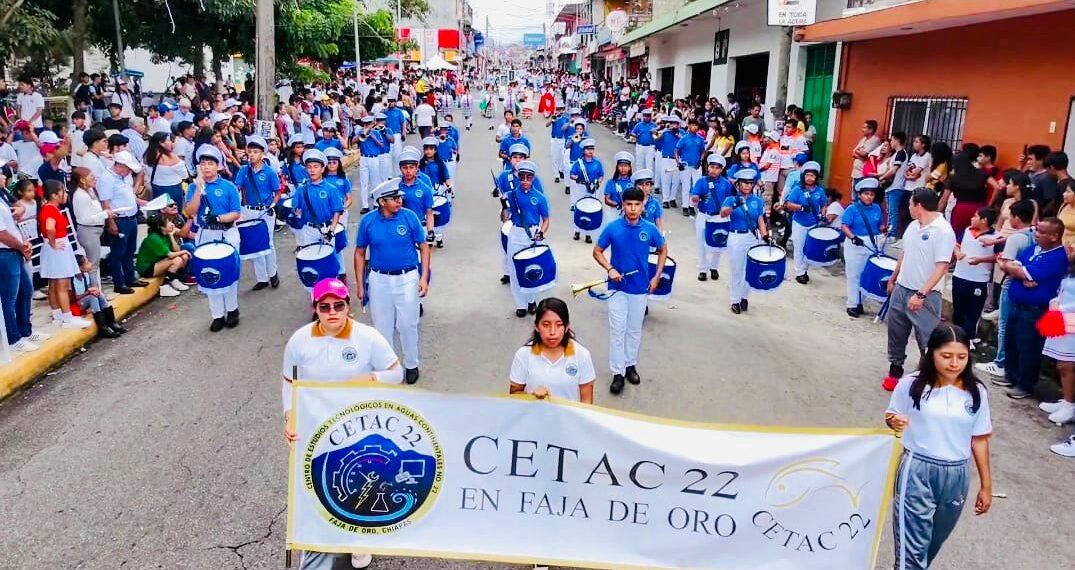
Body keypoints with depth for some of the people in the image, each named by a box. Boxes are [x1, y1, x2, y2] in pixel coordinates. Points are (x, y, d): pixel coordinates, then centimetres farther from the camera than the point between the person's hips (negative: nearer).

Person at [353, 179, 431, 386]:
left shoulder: (409, 217, -9)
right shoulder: (368, 221, -6)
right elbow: (360, 253, 3)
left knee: (407, 324, 7)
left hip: (407, 278, -1)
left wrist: (424, 277, -8)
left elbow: (424, 247, -1)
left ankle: (411, 364, 27)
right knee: (382, 326, 13)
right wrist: (360, 285, 1)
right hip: (379, 280, 1)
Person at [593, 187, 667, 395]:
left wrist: (657, 276, 4)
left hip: (640, 288, 2)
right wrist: (610, 269, -16)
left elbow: (663, 250, 9)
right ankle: (618, 373, 6)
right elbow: (597, 251, 0)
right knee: (617, 330, -1)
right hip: (617, 287, -1)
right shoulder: (612, 228, -10)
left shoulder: (650, 229, -7)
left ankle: (630, 365, 30)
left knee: (635, 329, 14)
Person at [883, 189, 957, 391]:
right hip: (901, 289, 8)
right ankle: (895, 370, 31)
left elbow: (941, 267, -21)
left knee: (927, 339, -4)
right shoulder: (913, 225, 8)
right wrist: (892, 279, 24)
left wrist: (921, 294, -26)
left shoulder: (943, 231, -17)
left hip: (925, 295, -8)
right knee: (896, 332, 16)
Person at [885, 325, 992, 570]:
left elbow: (979, 440, 6)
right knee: (912, 545, -3)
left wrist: (986, 485, 9)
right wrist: (894, 422, -22)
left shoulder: (976, 393, -2)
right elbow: (891, 419, 3)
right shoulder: (911, 385, -11)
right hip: (917, 472, -3)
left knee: (934, 542, 19)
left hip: (956, 476, 3)